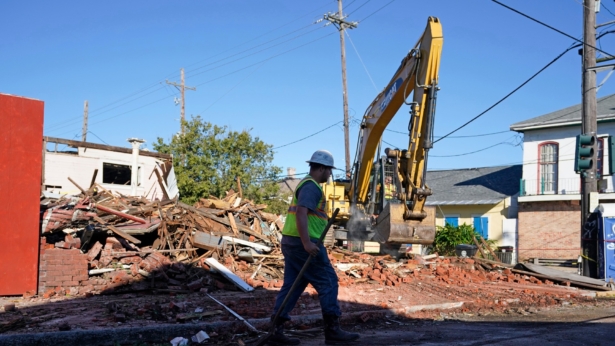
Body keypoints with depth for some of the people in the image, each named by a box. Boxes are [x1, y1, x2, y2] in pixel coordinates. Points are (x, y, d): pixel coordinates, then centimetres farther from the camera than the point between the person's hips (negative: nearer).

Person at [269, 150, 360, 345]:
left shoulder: (306, 184, 21)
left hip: (292, 241, 10)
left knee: (292, 285, 9)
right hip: (303, 243, -10)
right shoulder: (311, 186, -12)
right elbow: (301, 213, -25)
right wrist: (307, 243, -30)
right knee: (328, 282, -3)